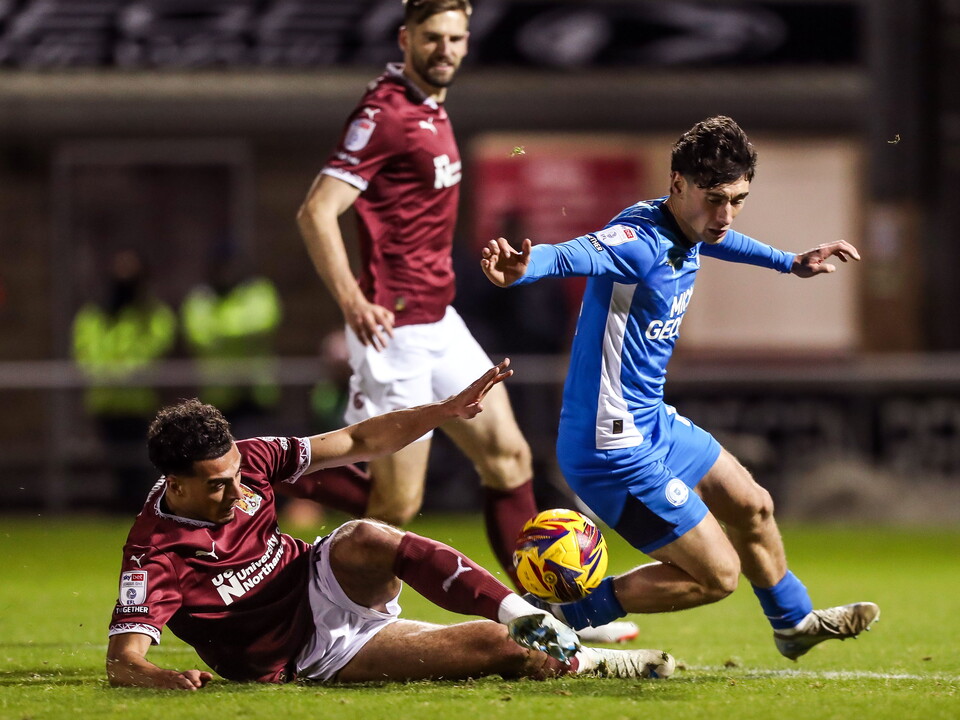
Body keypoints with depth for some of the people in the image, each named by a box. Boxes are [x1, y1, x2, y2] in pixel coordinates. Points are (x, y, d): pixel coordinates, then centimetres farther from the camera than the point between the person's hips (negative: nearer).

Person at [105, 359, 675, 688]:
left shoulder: (247, 461, -11)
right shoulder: (155, 556, -26)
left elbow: (356, 443, -3)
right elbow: (122, 662, -29)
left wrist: (447, 410, -12)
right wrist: (162, 679, -53)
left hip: (323, 584, 5)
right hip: (307, 655, -5)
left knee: (365, 540, -34)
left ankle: (523, 615, -29)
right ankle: (575, 660, -1)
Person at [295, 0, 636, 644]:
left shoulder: (431, 106, 12)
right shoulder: (385, 114, -16)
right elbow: (316, 213, -22)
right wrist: (353, 302, -31)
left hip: (439, 320, 10)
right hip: (396, 328, -10)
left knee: (509, 456, 11)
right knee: (398, 504, -6)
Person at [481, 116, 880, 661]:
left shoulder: (688, 231, 2)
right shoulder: (639, 241, -27)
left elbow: (718, 241, 29)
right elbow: (573, 256, -49)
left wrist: (790, 263, 43)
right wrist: (521, 268, -71)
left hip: (654, 424, 10)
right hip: (616, 448, -10)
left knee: (753, 508, 27)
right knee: (718, 575, -5)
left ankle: (795, 623, 53)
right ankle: (562, 619, 2)